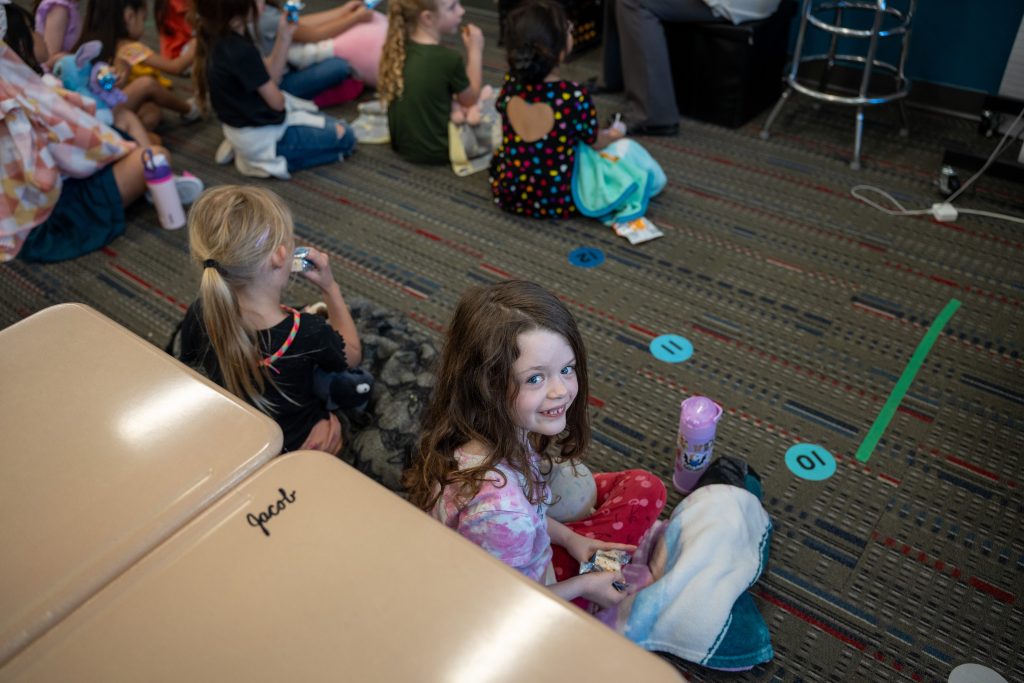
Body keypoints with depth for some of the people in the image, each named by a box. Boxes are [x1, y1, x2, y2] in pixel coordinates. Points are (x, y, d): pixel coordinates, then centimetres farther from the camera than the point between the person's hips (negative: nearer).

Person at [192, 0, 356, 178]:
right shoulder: (241, 52, -29)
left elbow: (269, 78, 3)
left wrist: (285, 35, -2)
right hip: (261, 136, -9)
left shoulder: (221, 39, 0)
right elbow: (276, 101, -18)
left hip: (243, 128, 9)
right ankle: (267, 158, -1)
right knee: (344, 137, 0)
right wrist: (287, 100, 7)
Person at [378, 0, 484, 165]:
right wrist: (475, 50, 1)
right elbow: (470, 100, -4)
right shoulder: (448, 58, -23)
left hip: (401, 144, 7)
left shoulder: (399, 47, -3)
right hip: (433, 151, -7)